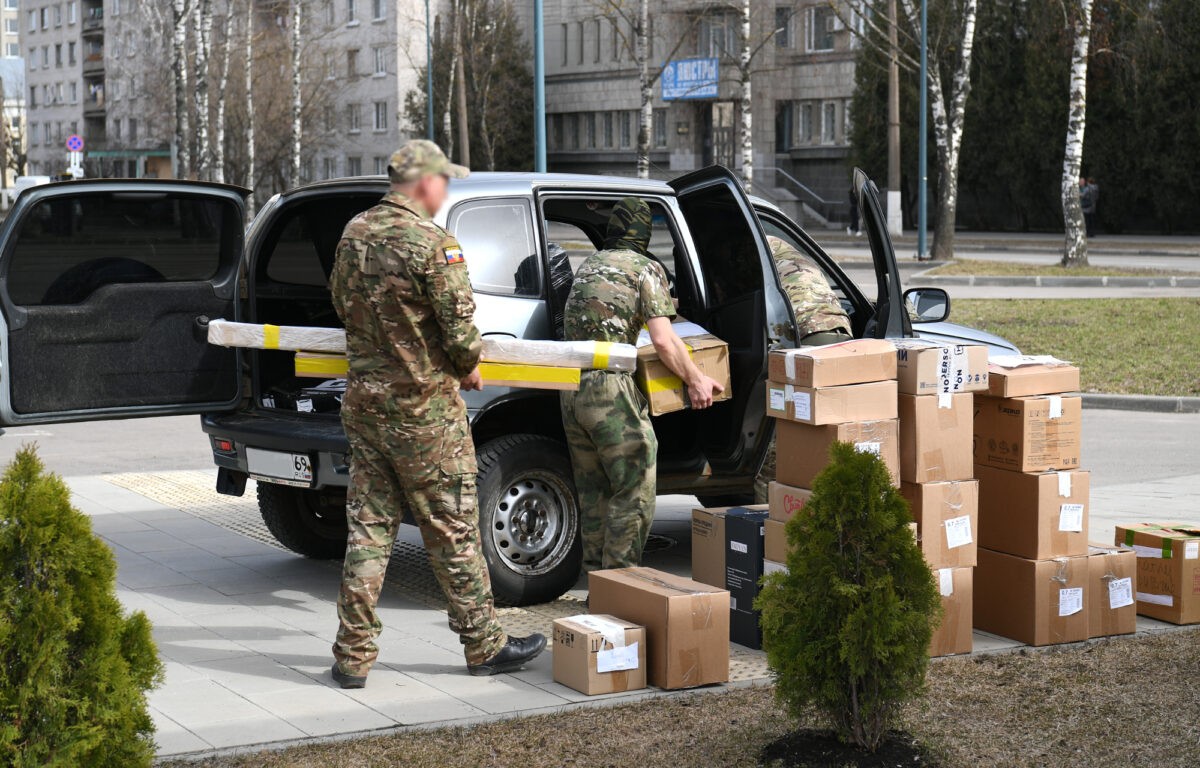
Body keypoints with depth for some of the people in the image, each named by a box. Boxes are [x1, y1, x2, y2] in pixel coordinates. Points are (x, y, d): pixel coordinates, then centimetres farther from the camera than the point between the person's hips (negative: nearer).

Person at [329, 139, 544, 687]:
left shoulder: (354, 234, 5)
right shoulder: (433, 244, -17)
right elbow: (461, 329, -17)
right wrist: (469, 368, 3)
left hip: (364, 400, 6)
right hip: (423, 407, -6)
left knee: (367, 528, 9)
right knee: (452, 529, 4)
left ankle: (353, 655, 10)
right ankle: (484, 646, 15)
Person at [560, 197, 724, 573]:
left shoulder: (588, 264, 20)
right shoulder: (646, 268, -1)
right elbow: (663, 340, -9)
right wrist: (696, 381, 2)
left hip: (570, 386, 7)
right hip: (610, 389, -7)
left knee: (593, 490, 15)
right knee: (635, 490, -1)